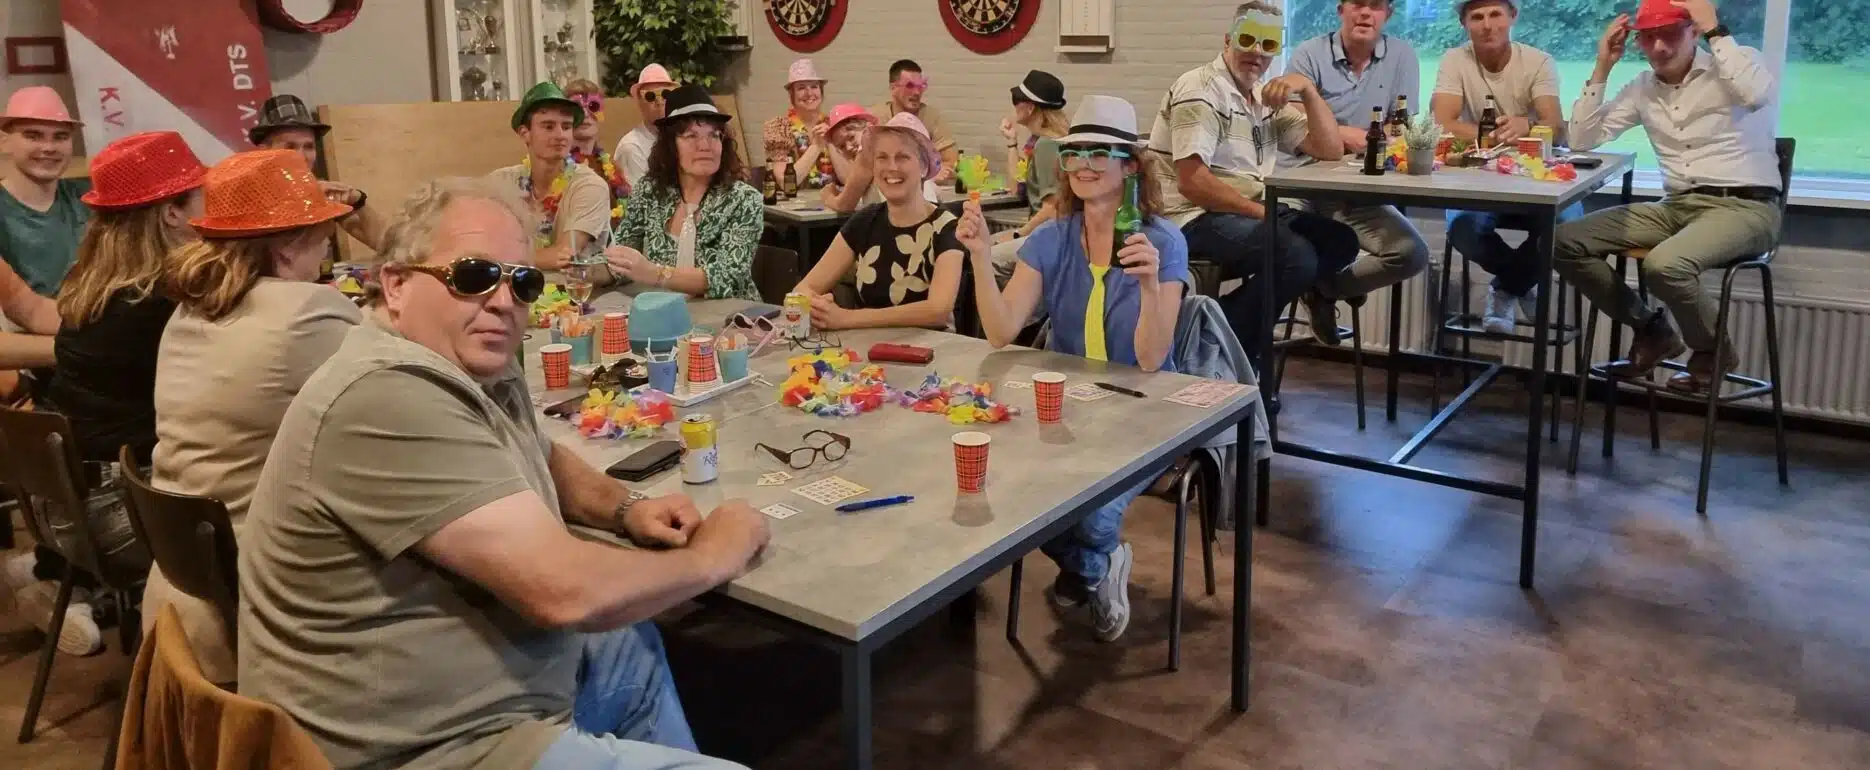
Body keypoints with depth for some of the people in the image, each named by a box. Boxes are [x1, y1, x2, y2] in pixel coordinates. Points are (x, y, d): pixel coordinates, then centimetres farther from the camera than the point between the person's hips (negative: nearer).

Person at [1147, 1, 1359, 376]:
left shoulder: (1267, 97, 15)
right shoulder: (1200, 90, -10)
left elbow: (1330, 150, 10)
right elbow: (1192, 182, -19)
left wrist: (1307, 88, -2)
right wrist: (1262, 214, -18)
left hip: (1250, 213, 9)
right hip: (1195, 219, -9)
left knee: (1339, 241, -5)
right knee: (1297, 256, -27)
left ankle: (1230, 325, -8)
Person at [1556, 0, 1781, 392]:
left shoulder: (1734, 65, -3)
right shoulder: (1642, 88, 12)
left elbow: (1759, 95, -27)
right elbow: (1582, 139, 8)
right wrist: (1602, 68, 3)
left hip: (1744, 207, -6)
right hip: (1675, 207, 6)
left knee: (1663, 266, -36)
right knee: (1565, 243, -8)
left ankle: (1711, 348, -2)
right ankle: (1651, 328, 8)